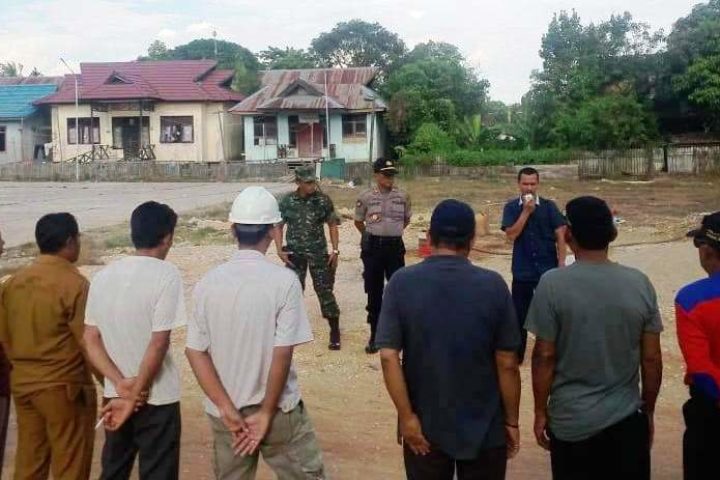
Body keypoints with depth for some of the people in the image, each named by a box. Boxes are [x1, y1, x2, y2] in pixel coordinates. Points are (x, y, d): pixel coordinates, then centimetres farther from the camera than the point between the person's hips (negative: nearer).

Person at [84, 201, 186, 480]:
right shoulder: (166, 274, -15)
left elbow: (91, 340, 0)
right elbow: (159, 343, -19)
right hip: (157, 398, -6)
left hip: (114, 395, 6)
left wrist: (121, 384, -8)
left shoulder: (103, 276, 3)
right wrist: (136, 395, -12)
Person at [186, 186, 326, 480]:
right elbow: (282, 354, -17)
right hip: (279, 411, -4)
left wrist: (227, 408, -7)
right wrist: (267, 413, -9)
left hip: (224, 413, 4)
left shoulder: (209, 282, -4)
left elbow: (195, 351, -6)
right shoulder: (284, 280, -15)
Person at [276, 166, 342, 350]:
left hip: (319, 253, -1)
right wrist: (280, 250, -3)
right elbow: (278, 226, 5)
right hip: (295, 254, 1)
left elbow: (332, 225, 2)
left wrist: (335, 250, -3)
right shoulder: (287, 201, -3)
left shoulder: (323, 200, -4)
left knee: (325, 291, 0)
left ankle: (335, 333, 9)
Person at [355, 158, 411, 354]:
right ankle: (375, 335, 16)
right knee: (374, 292, 7)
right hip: (373, 247, -1)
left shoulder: (403, 196, 1)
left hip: (395, 246, 1)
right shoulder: (366, 197, -4)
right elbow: (358, 222, 10)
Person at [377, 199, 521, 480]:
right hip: (484, 428, 0)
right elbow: (507, 364, -9)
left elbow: (388, 356, -14)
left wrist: (406, 416, -7)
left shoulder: (402, 283, -10)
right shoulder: (493, 285, -11)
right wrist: (512, 421, 2)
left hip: (425, 427, 0)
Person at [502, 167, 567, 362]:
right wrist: (526, 211, -17)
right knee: (520, 313, 8)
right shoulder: (511, 207, -1)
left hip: (547, 269, -1)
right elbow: (511, 234, -12)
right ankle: (516, 355, 20)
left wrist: (561, 264, -8)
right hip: (522, 271, 1)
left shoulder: (549, 206, -2)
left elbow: (560, 235, -3)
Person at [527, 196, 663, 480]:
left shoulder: (553, 284, -13)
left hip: (571, 422, -1)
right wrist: (649, 412, 12)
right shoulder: (640, 283, -5)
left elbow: (544, 357, -11)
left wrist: (540, 411, 2)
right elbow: (651, 359, -1)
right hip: (627, 420, 2)